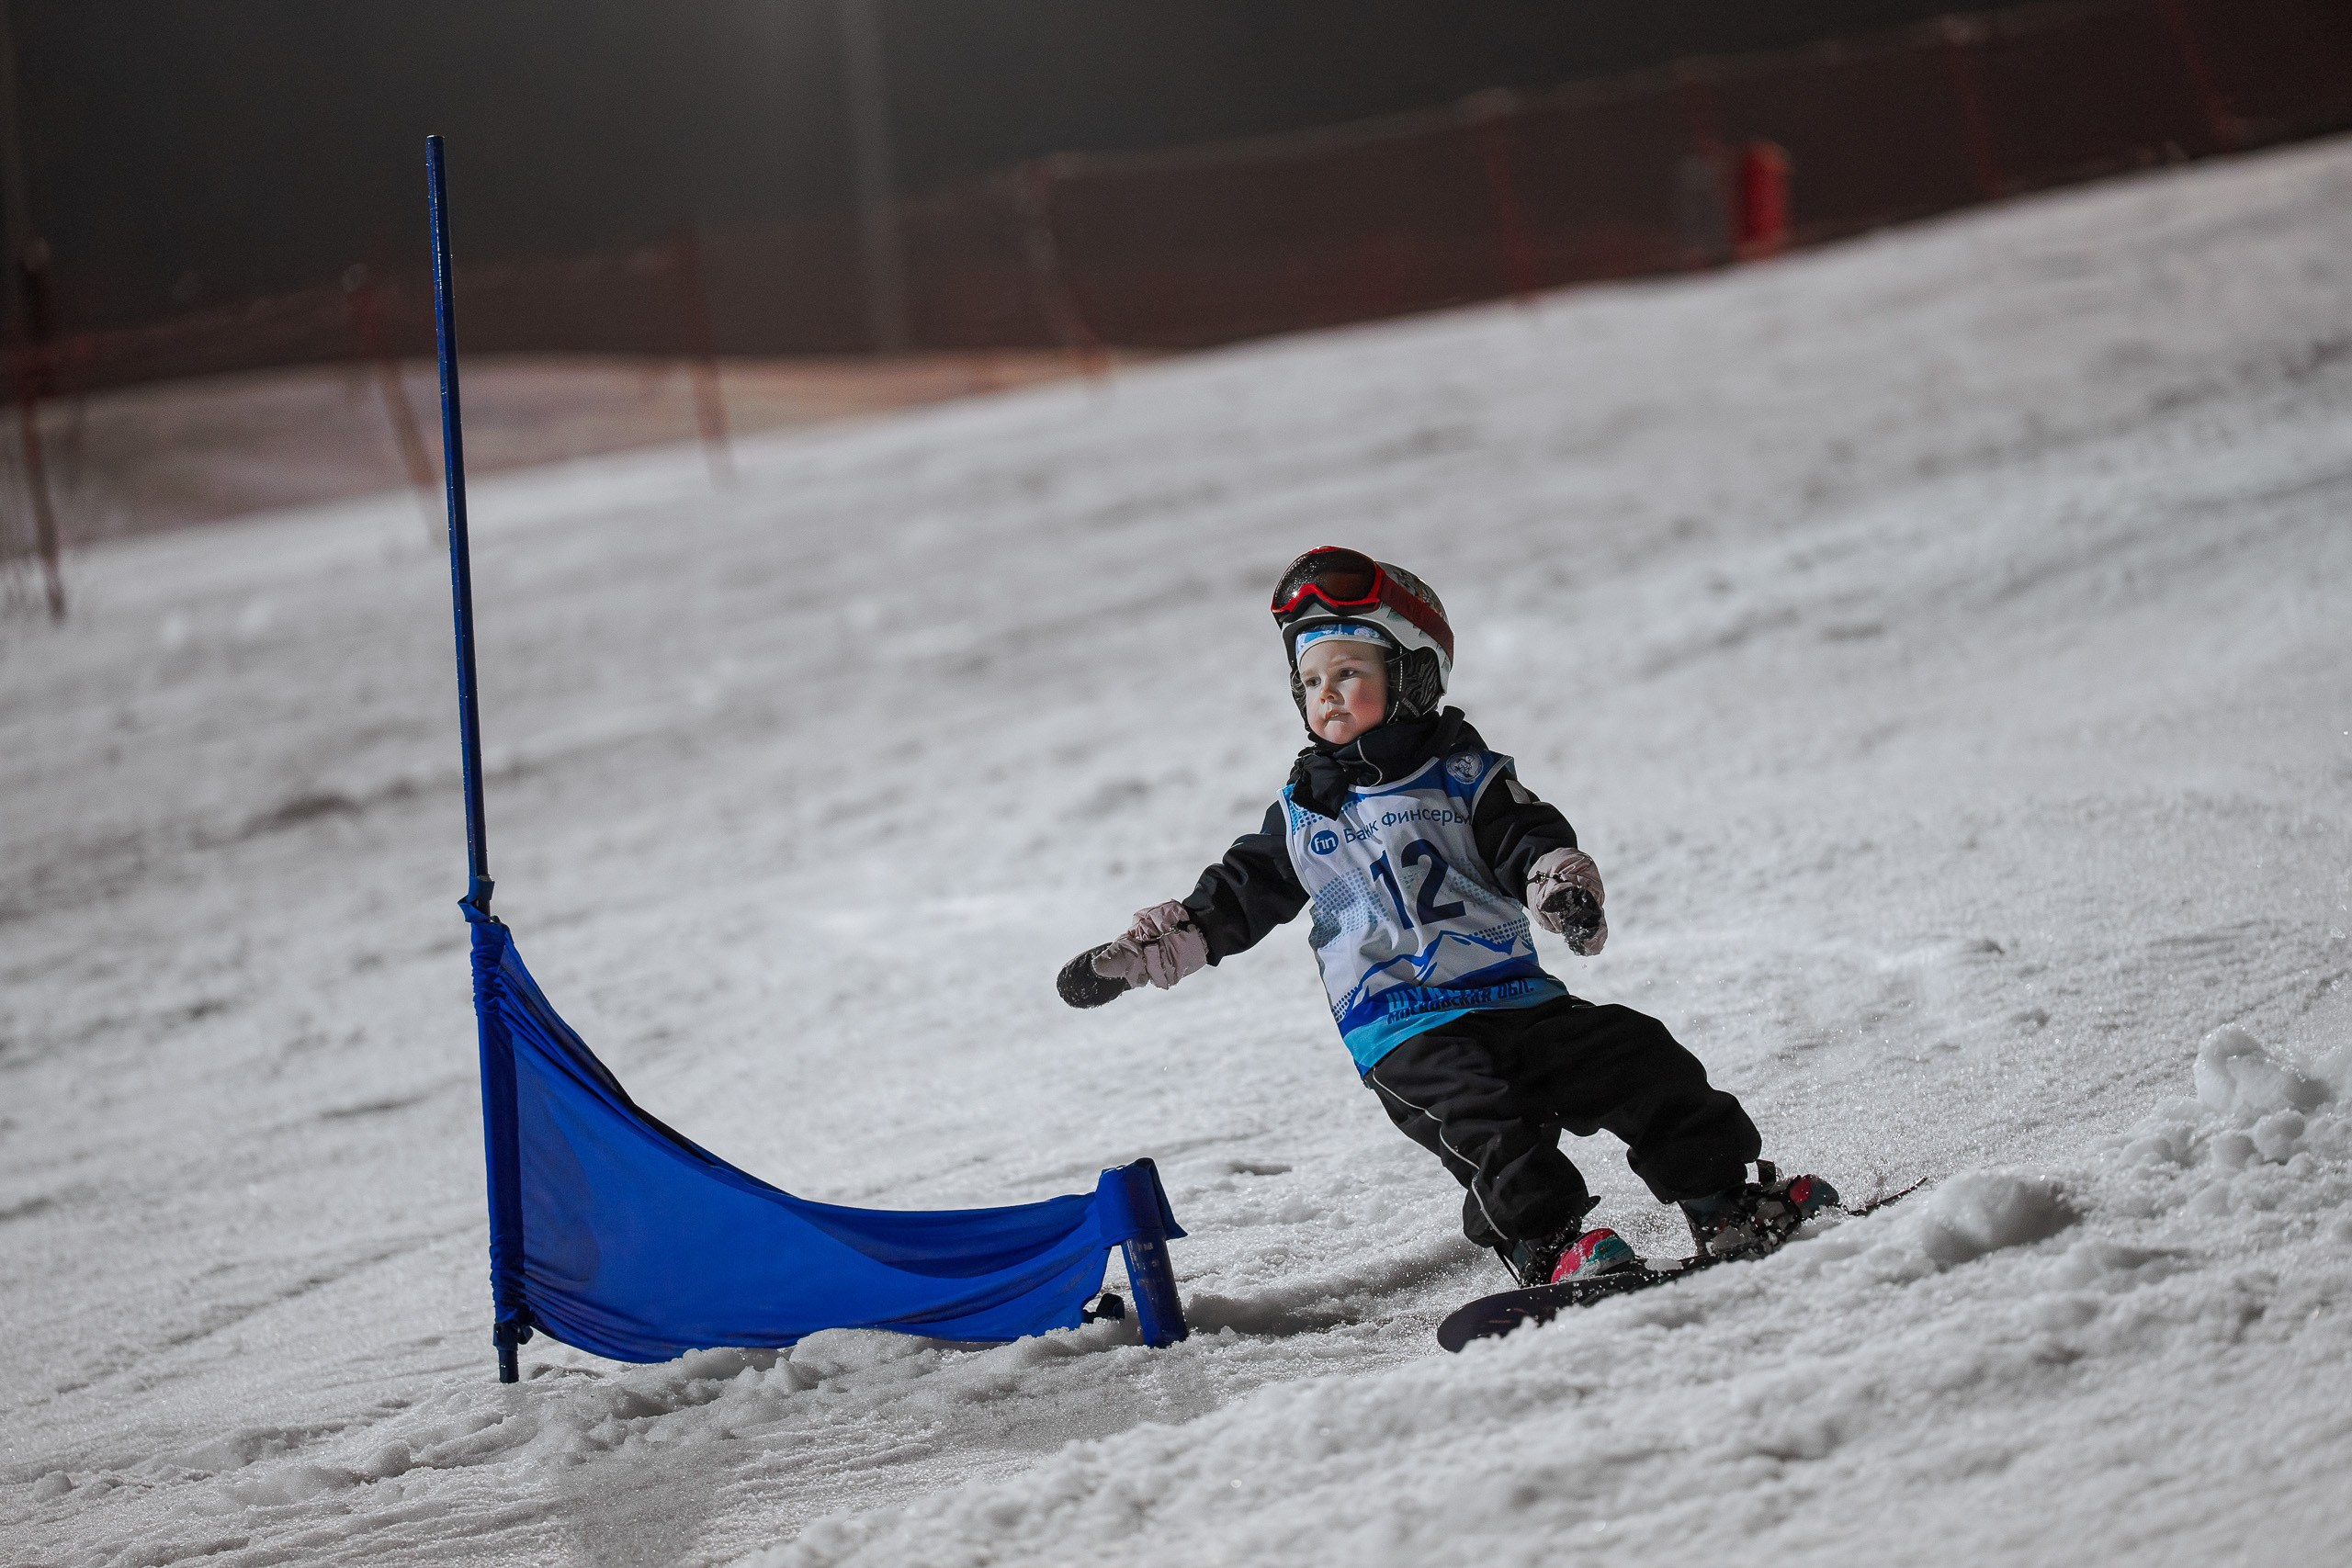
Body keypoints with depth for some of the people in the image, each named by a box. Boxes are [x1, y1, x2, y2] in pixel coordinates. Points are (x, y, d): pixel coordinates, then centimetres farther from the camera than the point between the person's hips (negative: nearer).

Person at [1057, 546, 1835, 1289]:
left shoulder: (1463, 774, 7)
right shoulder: (1301, 813, 14)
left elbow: (1529, 840, -6)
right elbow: (1237, 895, 22)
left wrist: (1564, 887, -29)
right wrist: (1140, 952, 17)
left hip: (1511, 993, 1)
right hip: (1404, 1030, -1)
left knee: (1638, 1060, -9)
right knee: (1480, 1114, -28)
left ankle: (1724, 1201, 0)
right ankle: (1545, 1242, -32)